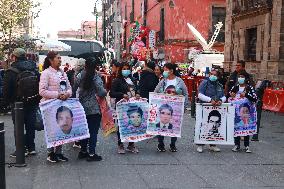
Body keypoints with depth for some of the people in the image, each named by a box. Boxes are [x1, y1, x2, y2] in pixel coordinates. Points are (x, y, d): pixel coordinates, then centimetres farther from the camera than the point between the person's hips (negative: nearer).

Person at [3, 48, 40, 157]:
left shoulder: (11, 72, -11)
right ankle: (31, 147, 17)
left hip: (18, 103, -5)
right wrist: (37, 100, 14)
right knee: (30, 125, 12)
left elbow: (6, 90, -9)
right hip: (33, 102, 5)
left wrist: (6, 102, 4)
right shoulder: (34, 69, 5)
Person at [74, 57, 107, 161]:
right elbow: (101, 93, -17)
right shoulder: (96, 77, -13)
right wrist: (105, 91, 4)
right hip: (94, 109, -5)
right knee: (93, 131, 2)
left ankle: (83, 151, 24)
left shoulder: (79, 76, 1)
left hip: (82, 107, 5)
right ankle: (91, 154, 4)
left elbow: (73, 89, 5)